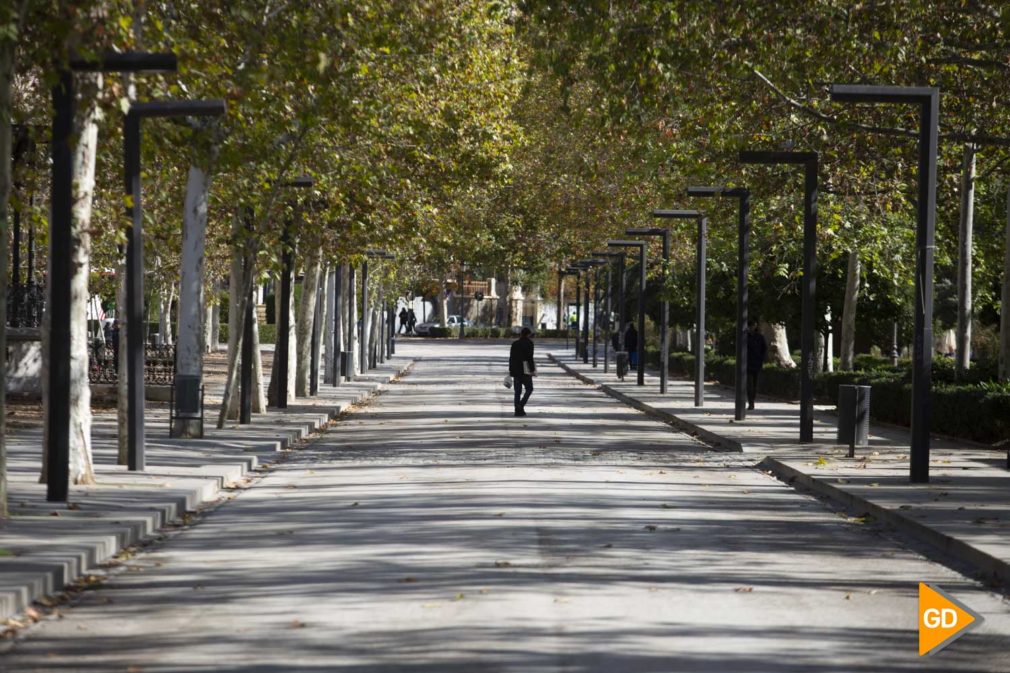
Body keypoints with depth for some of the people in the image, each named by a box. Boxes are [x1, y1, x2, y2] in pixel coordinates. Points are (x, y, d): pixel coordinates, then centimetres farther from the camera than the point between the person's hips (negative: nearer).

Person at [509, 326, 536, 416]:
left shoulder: (514, 343, 8)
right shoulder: (529, 343, -8)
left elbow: (511, 357, 9)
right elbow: (530, 357, -13)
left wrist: (510, 370, 14)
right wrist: (532, 370, -9)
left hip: (515, 370, 5)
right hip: (525, 370, -5)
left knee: (517, 391, 9)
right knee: (529, 389, 7)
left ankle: (518, 410, 6)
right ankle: (521, 405, -13)